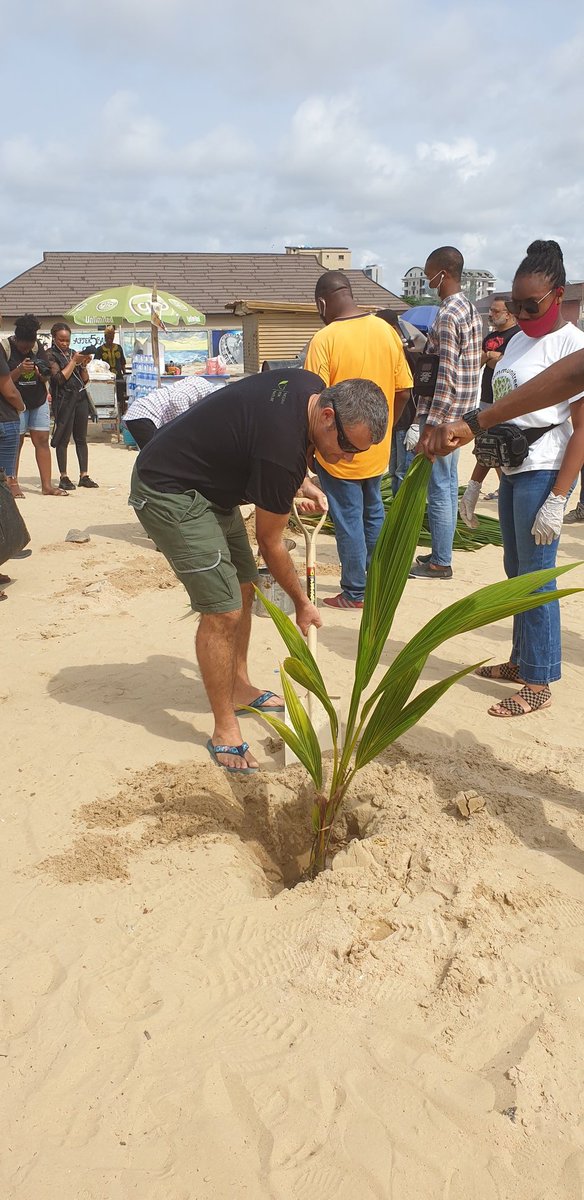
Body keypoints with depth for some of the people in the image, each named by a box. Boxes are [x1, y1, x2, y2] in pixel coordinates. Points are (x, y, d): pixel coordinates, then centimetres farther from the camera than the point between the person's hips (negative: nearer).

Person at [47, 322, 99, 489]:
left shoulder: (74, 353, 16)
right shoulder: (51, 355, 0)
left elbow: (85, 380, 17)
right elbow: (60, 378, -11)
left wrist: (84, 364, 0)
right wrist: (74, 361, -9)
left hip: (81, 399, 5)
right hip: (64, 400, -5)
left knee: (81, 438, 5)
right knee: (63, 439, -4)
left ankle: (84, 476, 8)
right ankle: (63, 477, 0)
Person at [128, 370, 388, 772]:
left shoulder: (314, 388, -7)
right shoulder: (283, 449, -31)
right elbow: (270, 543, -15)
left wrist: (302, 483, 3)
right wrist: (302, 603, -2)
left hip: (209, 483, 10)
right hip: (167, 492, -10)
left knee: (244, 587, 14)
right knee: (223, 610, -13)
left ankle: (239, 687, 31)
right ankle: (225, 731, 0)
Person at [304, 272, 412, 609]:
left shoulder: (325, 339, -17)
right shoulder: (387, 331, -1)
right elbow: (403, 392, 2)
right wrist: (383, 429, 15)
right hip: (377, 450, 6)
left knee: (349, 522, 5)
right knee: (374, 513, 20)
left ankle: (355, 593, 16)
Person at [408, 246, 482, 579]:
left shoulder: (447, 316, -17)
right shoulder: (471, 309, 13)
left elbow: (445, 380, -22)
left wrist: (425, 427, -20)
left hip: (442, 414, -10)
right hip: (458, 415, 10)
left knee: (439, 489, -2)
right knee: (448, 485, 15)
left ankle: (440, 563, 6)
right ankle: (441, 552, 26)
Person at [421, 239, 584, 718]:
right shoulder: (518, 341, 13)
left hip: (544, 471, -8)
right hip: (511, 469, 8)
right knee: (516, 571, 15)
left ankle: (539, 682, 7)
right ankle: (521, 660, 28)